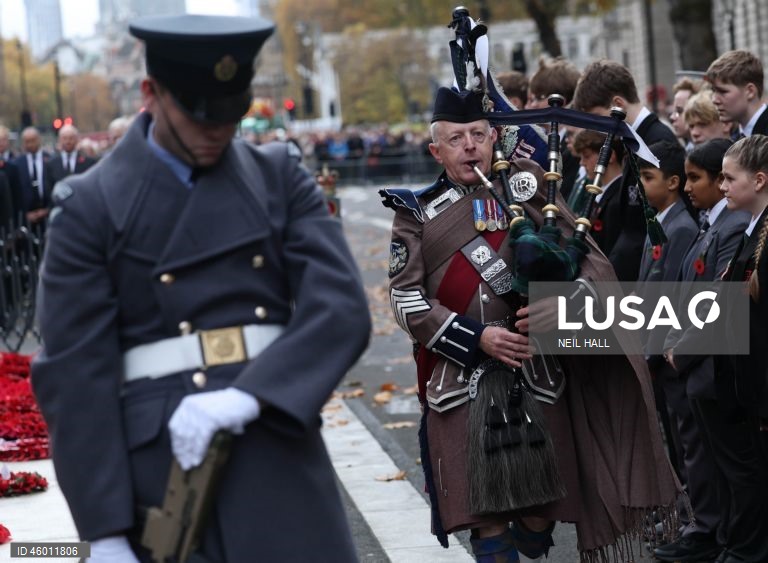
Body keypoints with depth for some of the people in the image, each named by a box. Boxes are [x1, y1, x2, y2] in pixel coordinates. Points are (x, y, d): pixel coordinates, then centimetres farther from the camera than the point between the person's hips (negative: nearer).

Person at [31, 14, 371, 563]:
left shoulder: (280, 177, 7)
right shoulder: (89, 207, -1)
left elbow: (342, 308, -5)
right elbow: (74, 376, -5)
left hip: (282, 457, 2)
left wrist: (249, 395, -22)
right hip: (164, 467, -2)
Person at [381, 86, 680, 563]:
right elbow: (406, 298, -3)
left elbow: (593, 261, 4)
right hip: (461, 382, -1)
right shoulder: (418, 214, 7)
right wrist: (477, 337, -15)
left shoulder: (529, 189, 8)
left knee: (542, 511, 4)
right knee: (487, 517, -4)